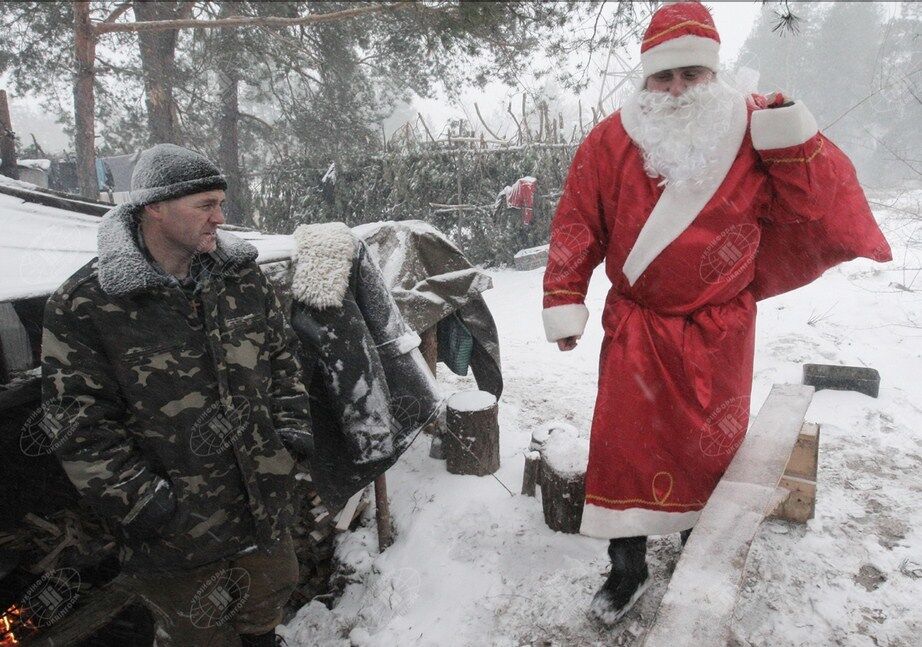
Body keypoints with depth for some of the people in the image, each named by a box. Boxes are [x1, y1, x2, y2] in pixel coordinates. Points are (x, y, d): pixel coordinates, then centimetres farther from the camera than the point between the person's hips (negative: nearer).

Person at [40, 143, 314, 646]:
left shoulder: (243, 275, -1)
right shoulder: (82, 306, -15)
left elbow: (282, 354, 10)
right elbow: (80, 424, -13)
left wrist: (292, 426, 2)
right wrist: (140, 499, -15)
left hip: (267, 498, 5)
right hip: (179, 526, -4)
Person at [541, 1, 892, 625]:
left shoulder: (756, 130, -4)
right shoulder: (612, 141, -4)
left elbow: (820, 211, -4)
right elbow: (576, 227, -2)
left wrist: (794, 140, -19)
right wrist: (565, 302, -6)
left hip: (718, 333, 1)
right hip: (634, 328, 0)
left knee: (710, 448, 15)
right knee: (622, 443, 5)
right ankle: (628, 568, 27)